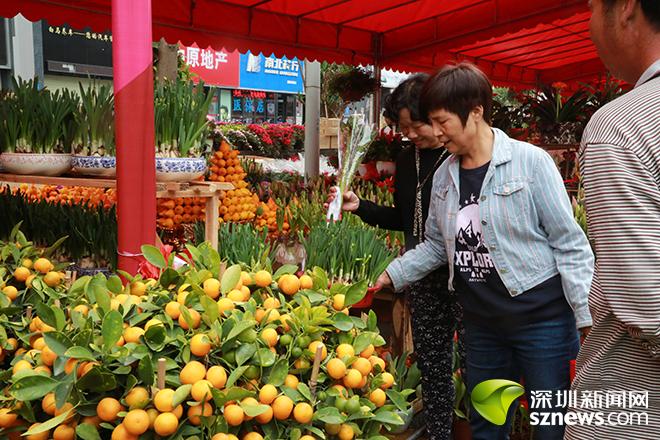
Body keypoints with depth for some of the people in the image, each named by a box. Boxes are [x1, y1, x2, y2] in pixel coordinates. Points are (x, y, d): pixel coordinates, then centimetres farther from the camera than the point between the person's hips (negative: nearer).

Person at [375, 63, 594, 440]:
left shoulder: (531, 161, -12)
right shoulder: (444, 176, 5)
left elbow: (570, 243, -11)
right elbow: (437, 245, 16)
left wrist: (588, 320, -13)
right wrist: (392, 275, 9)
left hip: (542, 319, -5)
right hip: (482, 322, 6)